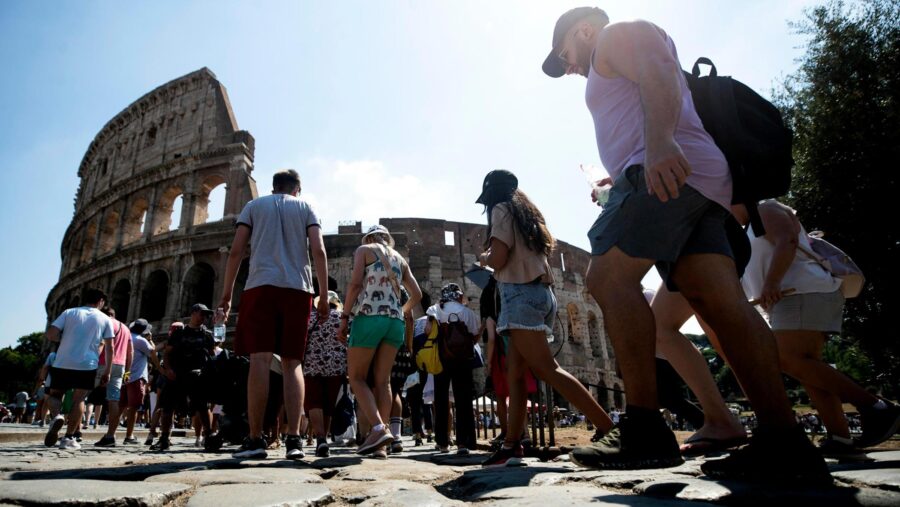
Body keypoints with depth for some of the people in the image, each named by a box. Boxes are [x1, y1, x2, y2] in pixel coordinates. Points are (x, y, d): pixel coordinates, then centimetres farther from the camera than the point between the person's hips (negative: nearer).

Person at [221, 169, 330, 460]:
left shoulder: (255, 205, 18)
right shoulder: (305, 208, 18)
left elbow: (236, 251, 7)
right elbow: (319, 251, 3)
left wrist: (227, 294, 12)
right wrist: (324, 297, 3)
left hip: (261, 285, -1)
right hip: (298, 288, 1)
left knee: (260, 359, -5)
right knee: (292, 363, 2)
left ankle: (255, 439, -6)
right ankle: (293, 439, -4)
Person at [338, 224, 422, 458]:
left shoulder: (364, 249, 9)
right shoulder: (400, 259, 22)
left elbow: (355, 283, -5)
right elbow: (417, 294, 18)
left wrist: (344, 317, -3)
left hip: (369, 317, -5)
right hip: (395, 321, 5)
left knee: (357, 377, 4)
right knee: (383, 380, 5)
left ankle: (379, 429, -13)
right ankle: (380, 444, 1)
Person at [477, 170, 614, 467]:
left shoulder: (501, 209, 0)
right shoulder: (527, 212, 24)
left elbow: (498, 259, -12)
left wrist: (484, 258, 10)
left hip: (520, 293, -9)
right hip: (539, 292, 9)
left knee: (547, 369, -14)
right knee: (515, 373, 7)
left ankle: (609, 432, -19)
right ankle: (512, 445, 7)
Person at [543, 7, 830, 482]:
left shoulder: (617, 34, 12)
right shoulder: (620, 68, 39)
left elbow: (658, 69, -9)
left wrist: (660, 142, -26)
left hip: (669, 169, -9)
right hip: (699, 183, 9)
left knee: (608, 279, -17)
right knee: (722, 303, -5)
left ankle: (645, 430, -21)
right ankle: (785, 444, -11)